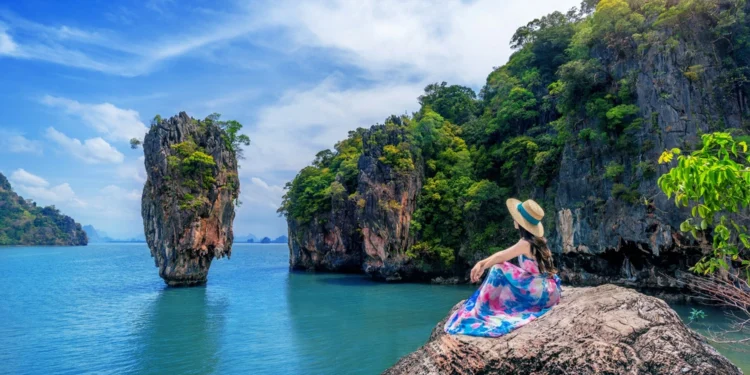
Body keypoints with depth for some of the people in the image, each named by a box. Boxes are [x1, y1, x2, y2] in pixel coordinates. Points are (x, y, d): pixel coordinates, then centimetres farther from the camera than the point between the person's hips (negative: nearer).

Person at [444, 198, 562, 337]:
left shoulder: (526, 243, -20)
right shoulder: (536, 239, 6)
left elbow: (501, 257, -6)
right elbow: (502, 254, 10)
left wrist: (482, 267, 8)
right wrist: (481, 263, 3)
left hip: (543, 292, -9)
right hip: (547, 289, 9)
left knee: (498, 269, -13)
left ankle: (483, 311, -1)